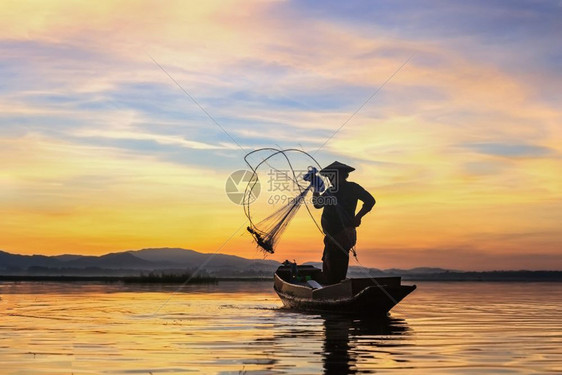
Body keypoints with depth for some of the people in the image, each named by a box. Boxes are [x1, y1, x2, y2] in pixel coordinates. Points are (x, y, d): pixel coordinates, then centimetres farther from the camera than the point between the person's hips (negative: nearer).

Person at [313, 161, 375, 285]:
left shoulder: (351, 187, -2)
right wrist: (316, 189, 3)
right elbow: (317, 204, 18)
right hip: (332, 236, 8)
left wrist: (358, 217, -11)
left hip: (343, 236, -8)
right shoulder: (331, 191, 19)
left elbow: (370, 200, -4)